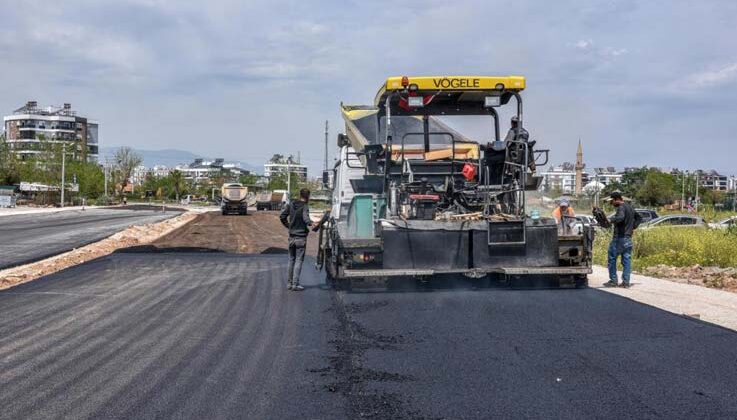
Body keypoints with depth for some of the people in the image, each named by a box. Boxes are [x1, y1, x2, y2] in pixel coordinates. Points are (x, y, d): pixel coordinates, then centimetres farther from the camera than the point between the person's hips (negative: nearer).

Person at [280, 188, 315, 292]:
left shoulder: (291, 205, 5)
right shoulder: (304, 207, -14)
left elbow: (282, 216, 9)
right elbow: (306, 219, -31)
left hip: (292, 237, 6)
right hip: (301, 237, -6)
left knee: (291, 260, 15)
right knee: (299, 261, -1)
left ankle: (289, 283, 20)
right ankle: (295, 284, -2)